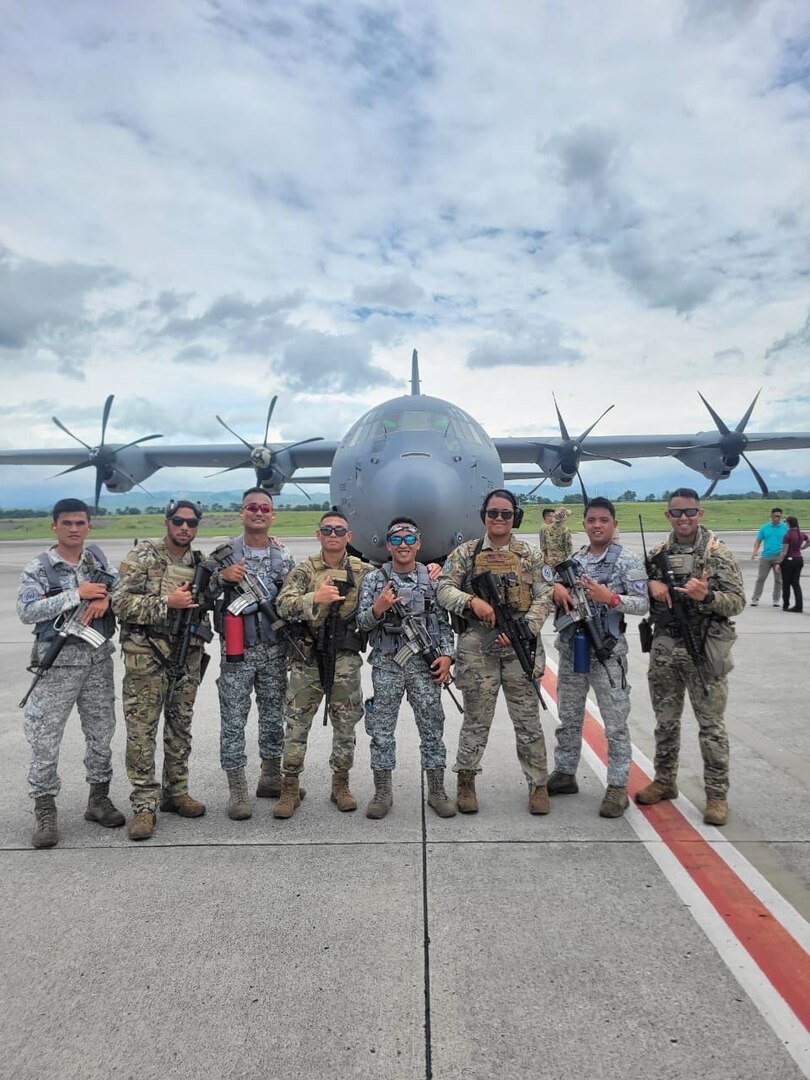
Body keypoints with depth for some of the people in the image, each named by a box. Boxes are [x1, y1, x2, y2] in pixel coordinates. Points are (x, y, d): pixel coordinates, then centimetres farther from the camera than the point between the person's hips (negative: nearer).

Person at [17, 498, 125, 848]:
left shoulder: (97, 556, 7)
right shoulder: (39, 567, -6)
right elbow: (26, 611, -17)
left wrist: (105, 598, -11)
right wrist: (77, 594, -22)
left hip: (99, 658, 4)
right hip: (58, 661, -4)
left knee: (101, 733, 12)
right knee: (45, 738, 0)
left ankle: (99, 798, 27)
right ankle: (44, 810, 14)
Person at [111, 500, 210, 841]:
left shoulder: (202, 562, 8)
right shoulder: (143, 556, -5)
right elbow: (121, 601, -12)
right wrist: (167, 601, -19)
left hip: (188, 656, 5)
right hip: (147, 656, -4)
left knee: (180, 728, 13)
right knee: (142, 731, -1)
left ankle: (176, 792, 26)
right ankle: (144, 805, 8)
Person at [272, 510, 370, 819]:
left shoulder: (363, 571, 3)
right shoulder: (304, 570, -1)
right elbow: (283, 605, -14)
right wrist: (315, 598, -32)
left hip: (346, 659, 1)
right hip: (308, 658, -1)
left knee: (345, 725, 10)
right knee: (296, 724, 4)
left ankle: (340, 784, 28)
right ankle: (290, 789, 18)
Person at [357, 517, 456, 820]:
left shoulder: (432, 578, 6)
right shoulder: (374, 579, 4)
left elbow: (444, 622, 6)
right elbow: (362, 623, 0)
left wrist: (446, 654, -6)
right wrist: (378, 609, -19)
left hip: (425, 664, 1)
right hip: (386, 664, 0)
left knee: (432, 728, 5)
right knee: (382, 729, 5)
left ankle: (437, 792, 18)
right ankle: (382, 793, 19)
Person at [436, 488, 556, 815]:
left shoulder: (530, 555, 6)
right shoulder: (466, 552, 4)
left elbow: (545, 596, 1)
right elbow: (444, 589, -1)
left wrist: (524, 629, -13)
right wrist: (472, 601, -19)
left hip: (520, 647, 1)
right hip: (477, 648, -1)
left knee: (528, 719, 7)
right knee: (476, 718, 8)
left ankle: (538, 784, 21)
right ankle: (466, 782, 23)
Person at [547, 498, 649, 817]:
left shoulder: (628, 561, -6)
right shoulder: (573, 559, 9)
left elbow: (643, 604, -10)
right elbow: (549, 583, 17)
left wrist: (610, 598, -24)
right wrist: (556, 588, -6)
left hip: (608, 652, -5)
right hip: (571, 650, 5)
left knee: (615, 724, 3)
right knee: (568, 719, 16)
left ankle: (618, 787, 14)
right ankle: (564, 774, 30)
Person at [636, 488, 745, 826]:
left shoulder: (717, 553, -7)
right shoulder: (657, 553, 5)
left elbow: (738, 601, -9)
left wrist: (707, 597, -27)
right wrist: (651, 584, -10)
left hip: (705, 651, -4)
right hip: (664, 650, 4)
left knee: (711, 725, 4)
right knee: (665, 720, 15)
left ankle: (717, 793, 16)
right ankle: (664, 781, 30)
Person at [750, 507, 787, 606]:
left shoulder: (785, 527, 4)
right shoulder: (764, 527, 8)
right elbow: (758, 541, 9)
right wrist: (755, 551, -7)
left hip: (779, 557, -1)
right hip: (765, 556, 1)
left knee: (778, 579, 4)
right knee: (761, 578, -1)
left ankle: (776, 600, 15)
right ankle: (755, 599, 2)